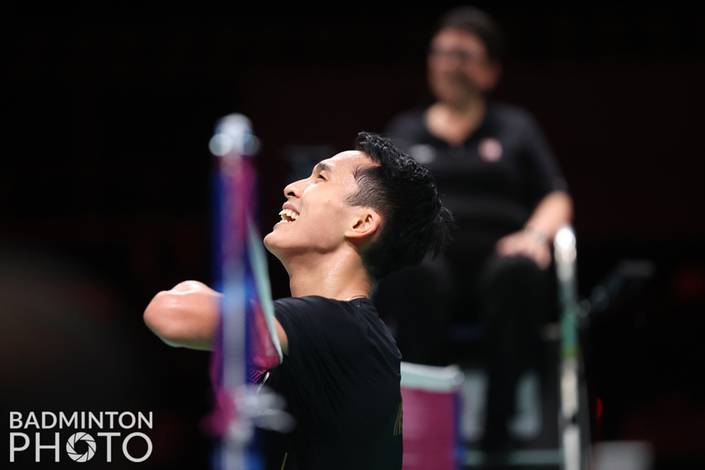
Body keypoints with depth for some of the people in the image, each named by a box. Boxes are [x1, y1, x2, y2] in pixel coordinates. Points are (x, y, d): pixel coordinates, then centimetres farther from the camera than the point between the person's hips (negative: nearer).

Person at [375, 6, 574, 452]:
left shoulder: (516, 126, 26)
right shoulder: (405, 130, 29)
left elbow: (557, 199, 17)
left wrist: (536, 234, -5)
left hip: (495, 256, 0)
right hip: (425, 253, 0)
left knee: (516, 273, -39)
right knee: (420, 278, -39)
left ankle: (498, 429, -41)